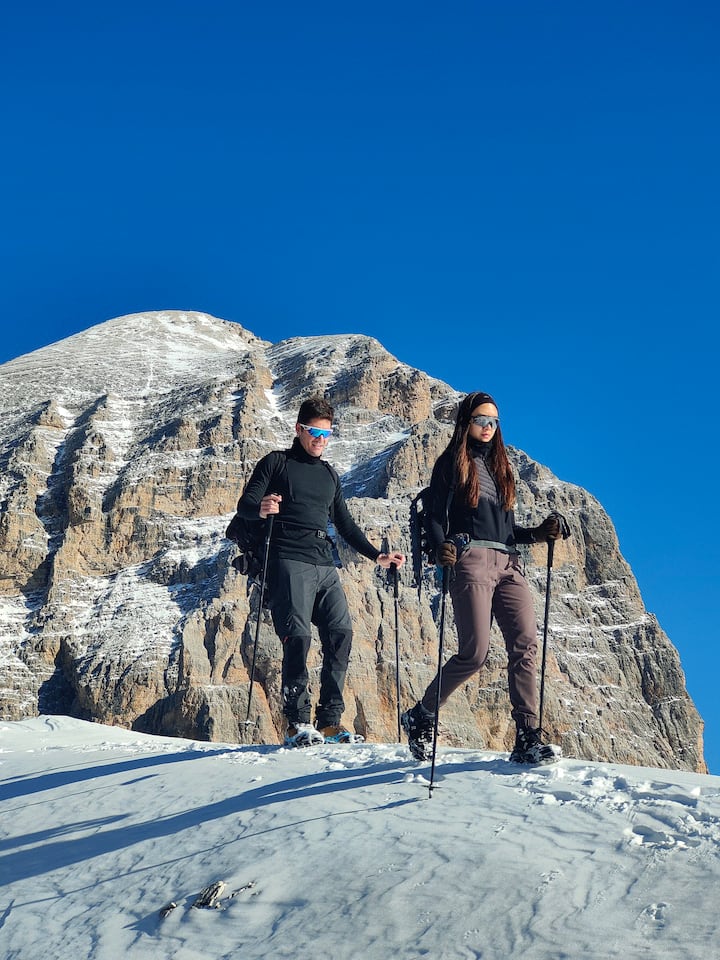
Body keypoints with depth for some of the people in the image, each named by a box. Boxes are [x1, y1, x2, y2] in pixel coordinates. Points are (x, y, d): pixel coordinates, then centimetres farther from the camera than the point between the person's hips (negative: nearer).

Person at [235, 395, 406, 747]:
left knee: (341, 633, -7)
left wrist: (376, 555, 22)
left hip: (325, 566, 6)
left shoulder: (329, 474, 26)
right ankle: (297, 723, -10)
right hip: (290, 562, -6)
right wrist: (262, 508, -25)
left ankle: (329, 721, 0)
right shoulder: (277, 463, 8)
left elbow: (345, 525, 31)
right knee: (298, 635, -17)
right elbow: (245, 504, -1)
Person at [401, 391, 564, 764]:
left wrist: (537, 534, 7)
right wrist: (441, 547, -21)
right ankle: (421, 717, 7)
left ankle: (527, 738, -12)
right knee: (474, 652, -13)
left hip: (507, 564, 6)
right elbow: (435, 517, -1)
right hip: (471, 561, -6)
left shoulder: (500, 466, 25)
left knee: (525, 643, -11)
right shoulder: (451, 463, 8)